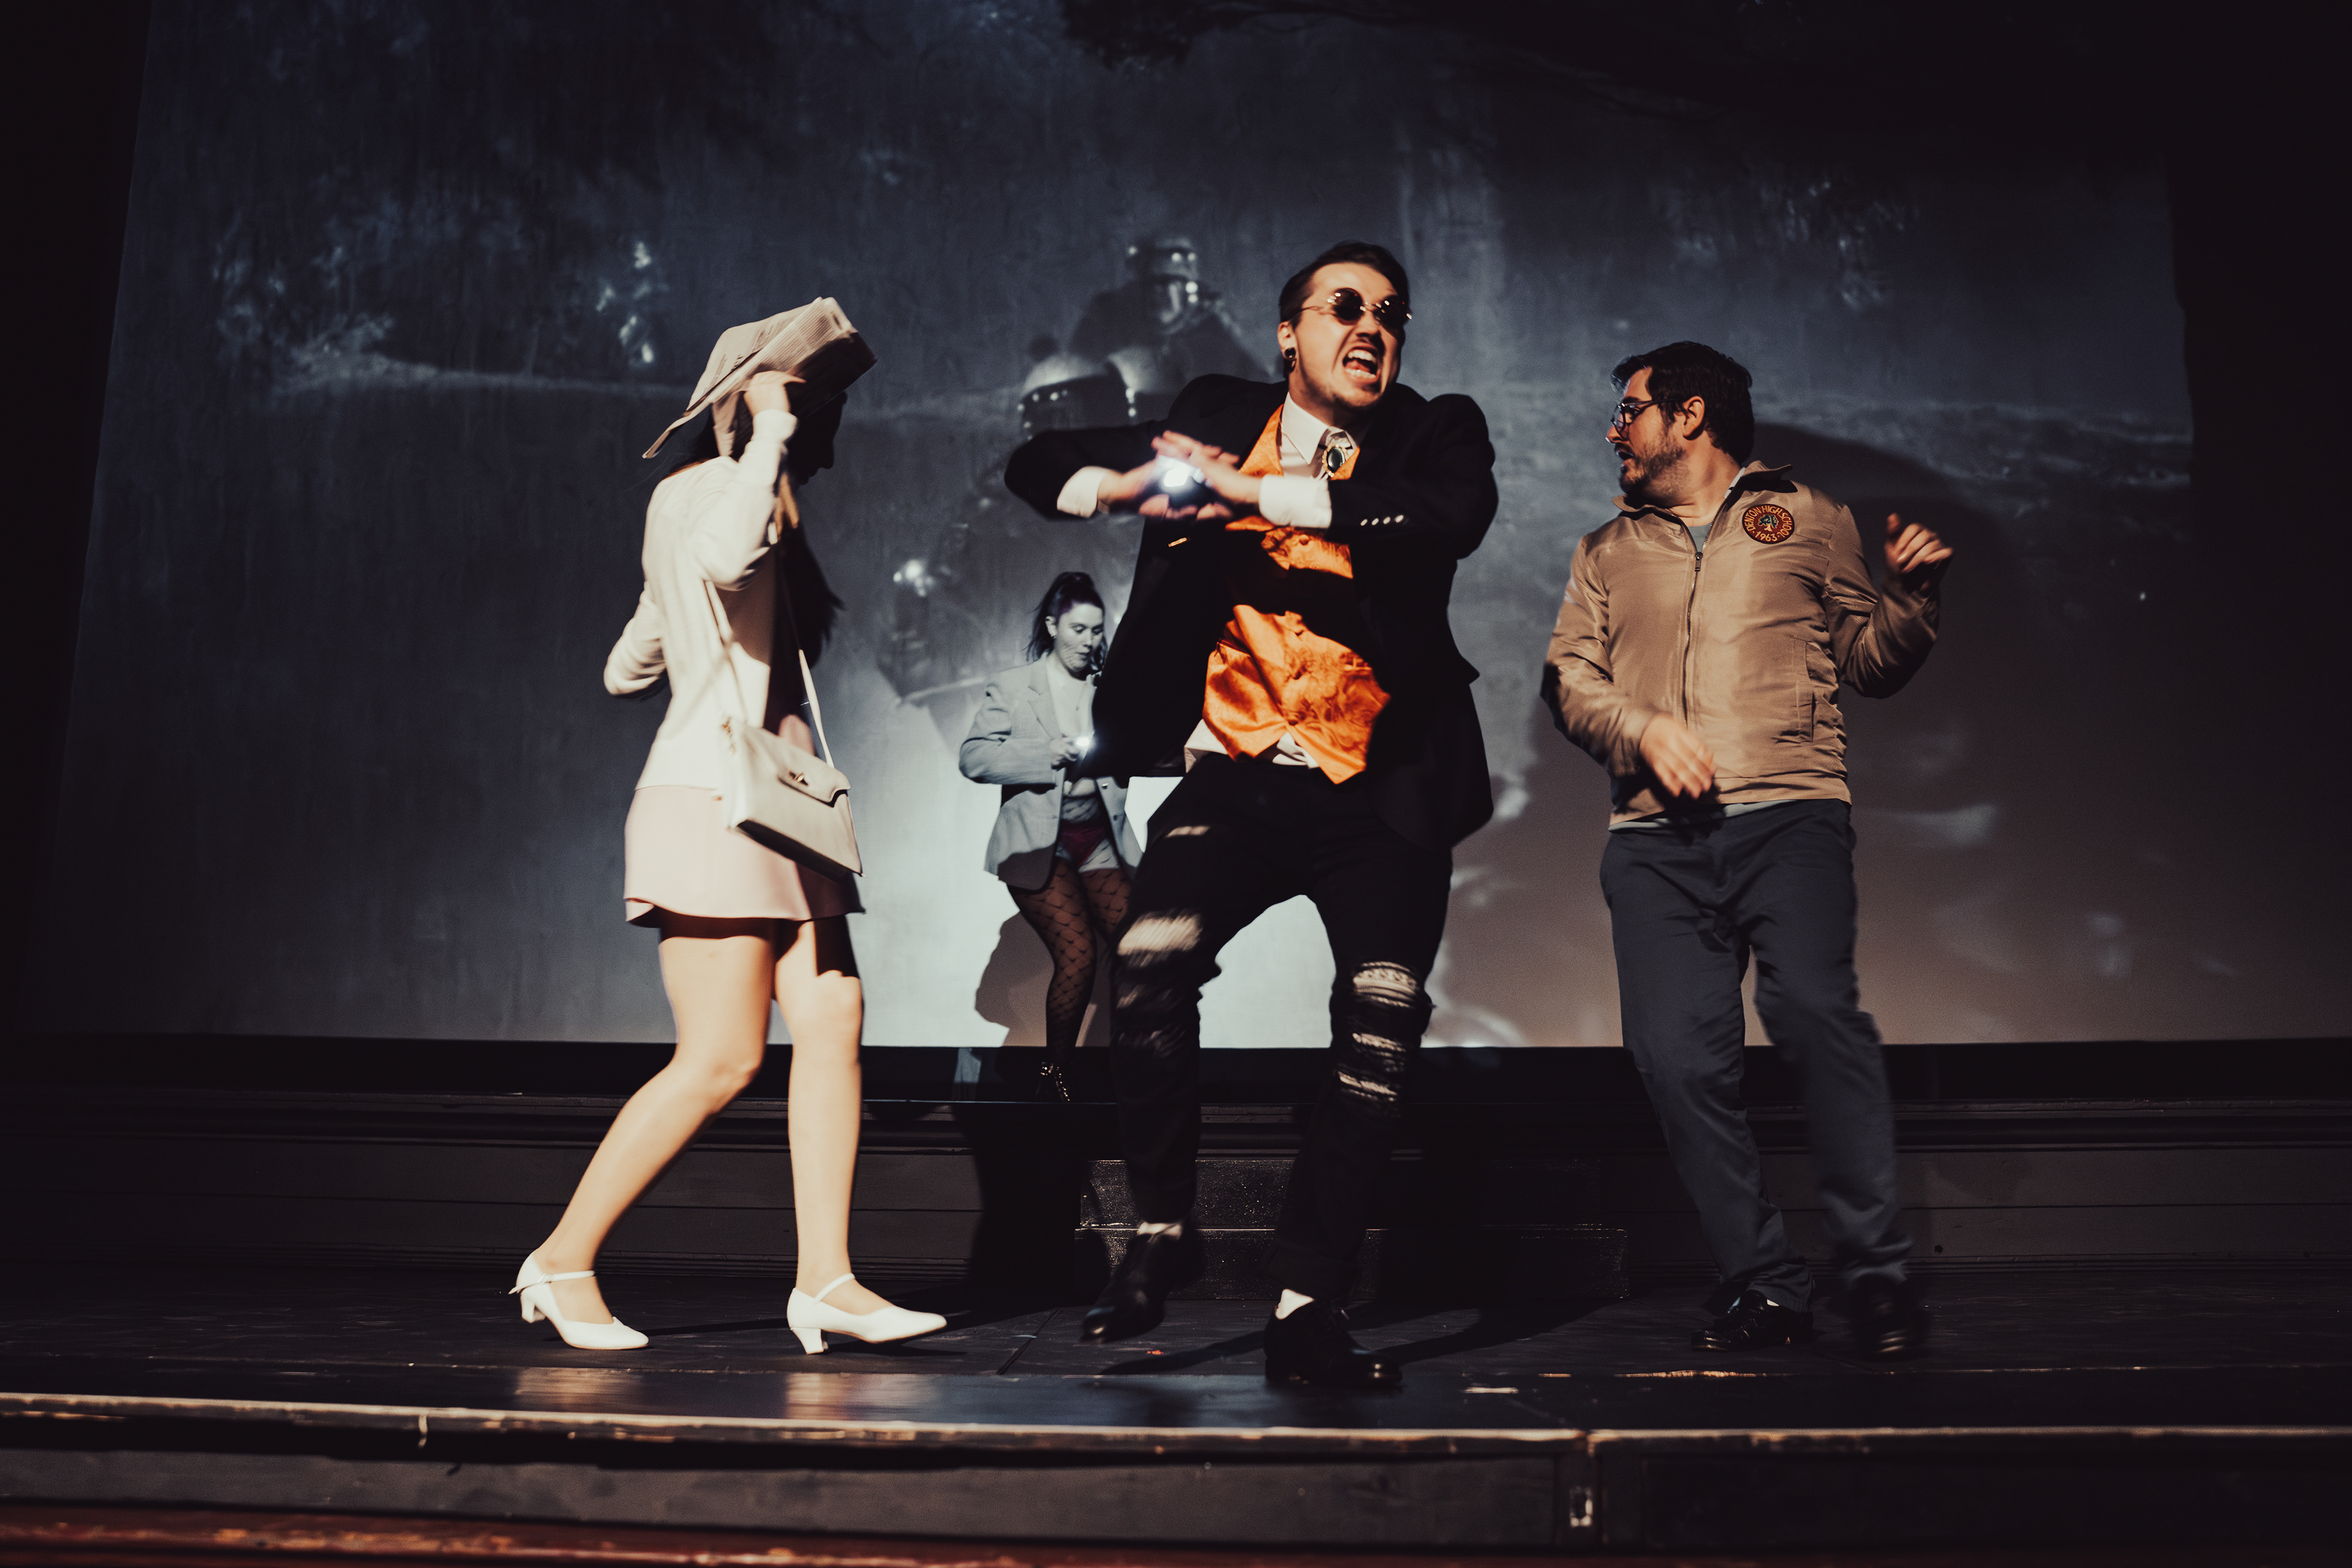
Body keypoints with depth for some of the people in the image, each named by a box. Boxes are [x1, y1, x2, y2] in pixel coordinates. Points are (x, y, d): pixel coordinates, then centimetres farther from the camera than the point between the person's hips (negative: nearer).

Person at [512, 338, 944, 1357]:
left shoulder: (759, 506, 22)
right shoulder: (694, 489, -3)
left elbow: (625, 670, 27)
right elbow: (723, 558, -31)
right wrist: (770, 428, -17)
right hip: (713, 799, -9)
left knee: (833, 1019, -4)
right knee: (722, 1059, -10)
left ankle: (826, 1279, -4)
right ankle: (563, 1260, 5)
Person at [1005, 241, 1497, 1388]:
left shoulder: (1435, 435, 5)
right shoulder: (1214, 419, 11)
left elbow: (1454, 513, -19)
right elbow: (1038, 464, 15)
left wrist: (1250, 490, -21)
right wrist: (1125, 482, -10)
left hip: (1379, 792, 0)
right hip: (1237, 775, 1)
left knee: (1381, 1035, -11)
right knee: (1150, 963, -21)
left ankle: (1307, 1307, 3)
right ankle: (1162, 1226, 3)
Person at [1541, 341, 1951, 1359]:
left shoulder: (1806, 520, 20)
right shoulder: (1608, 552, 25)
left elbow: (1872, 662, 19)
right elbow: (1568, 677, 14)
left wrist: (1913, 593, 0)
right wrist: (1643, 730, -5)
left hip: (1788, 814, -2)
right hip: (1655, 835, 3)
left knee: (1815, 1009, -23)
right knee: (1675, 1052, -10)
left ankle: (1876, 1270, -12)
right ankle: (1762, 1284, 1)